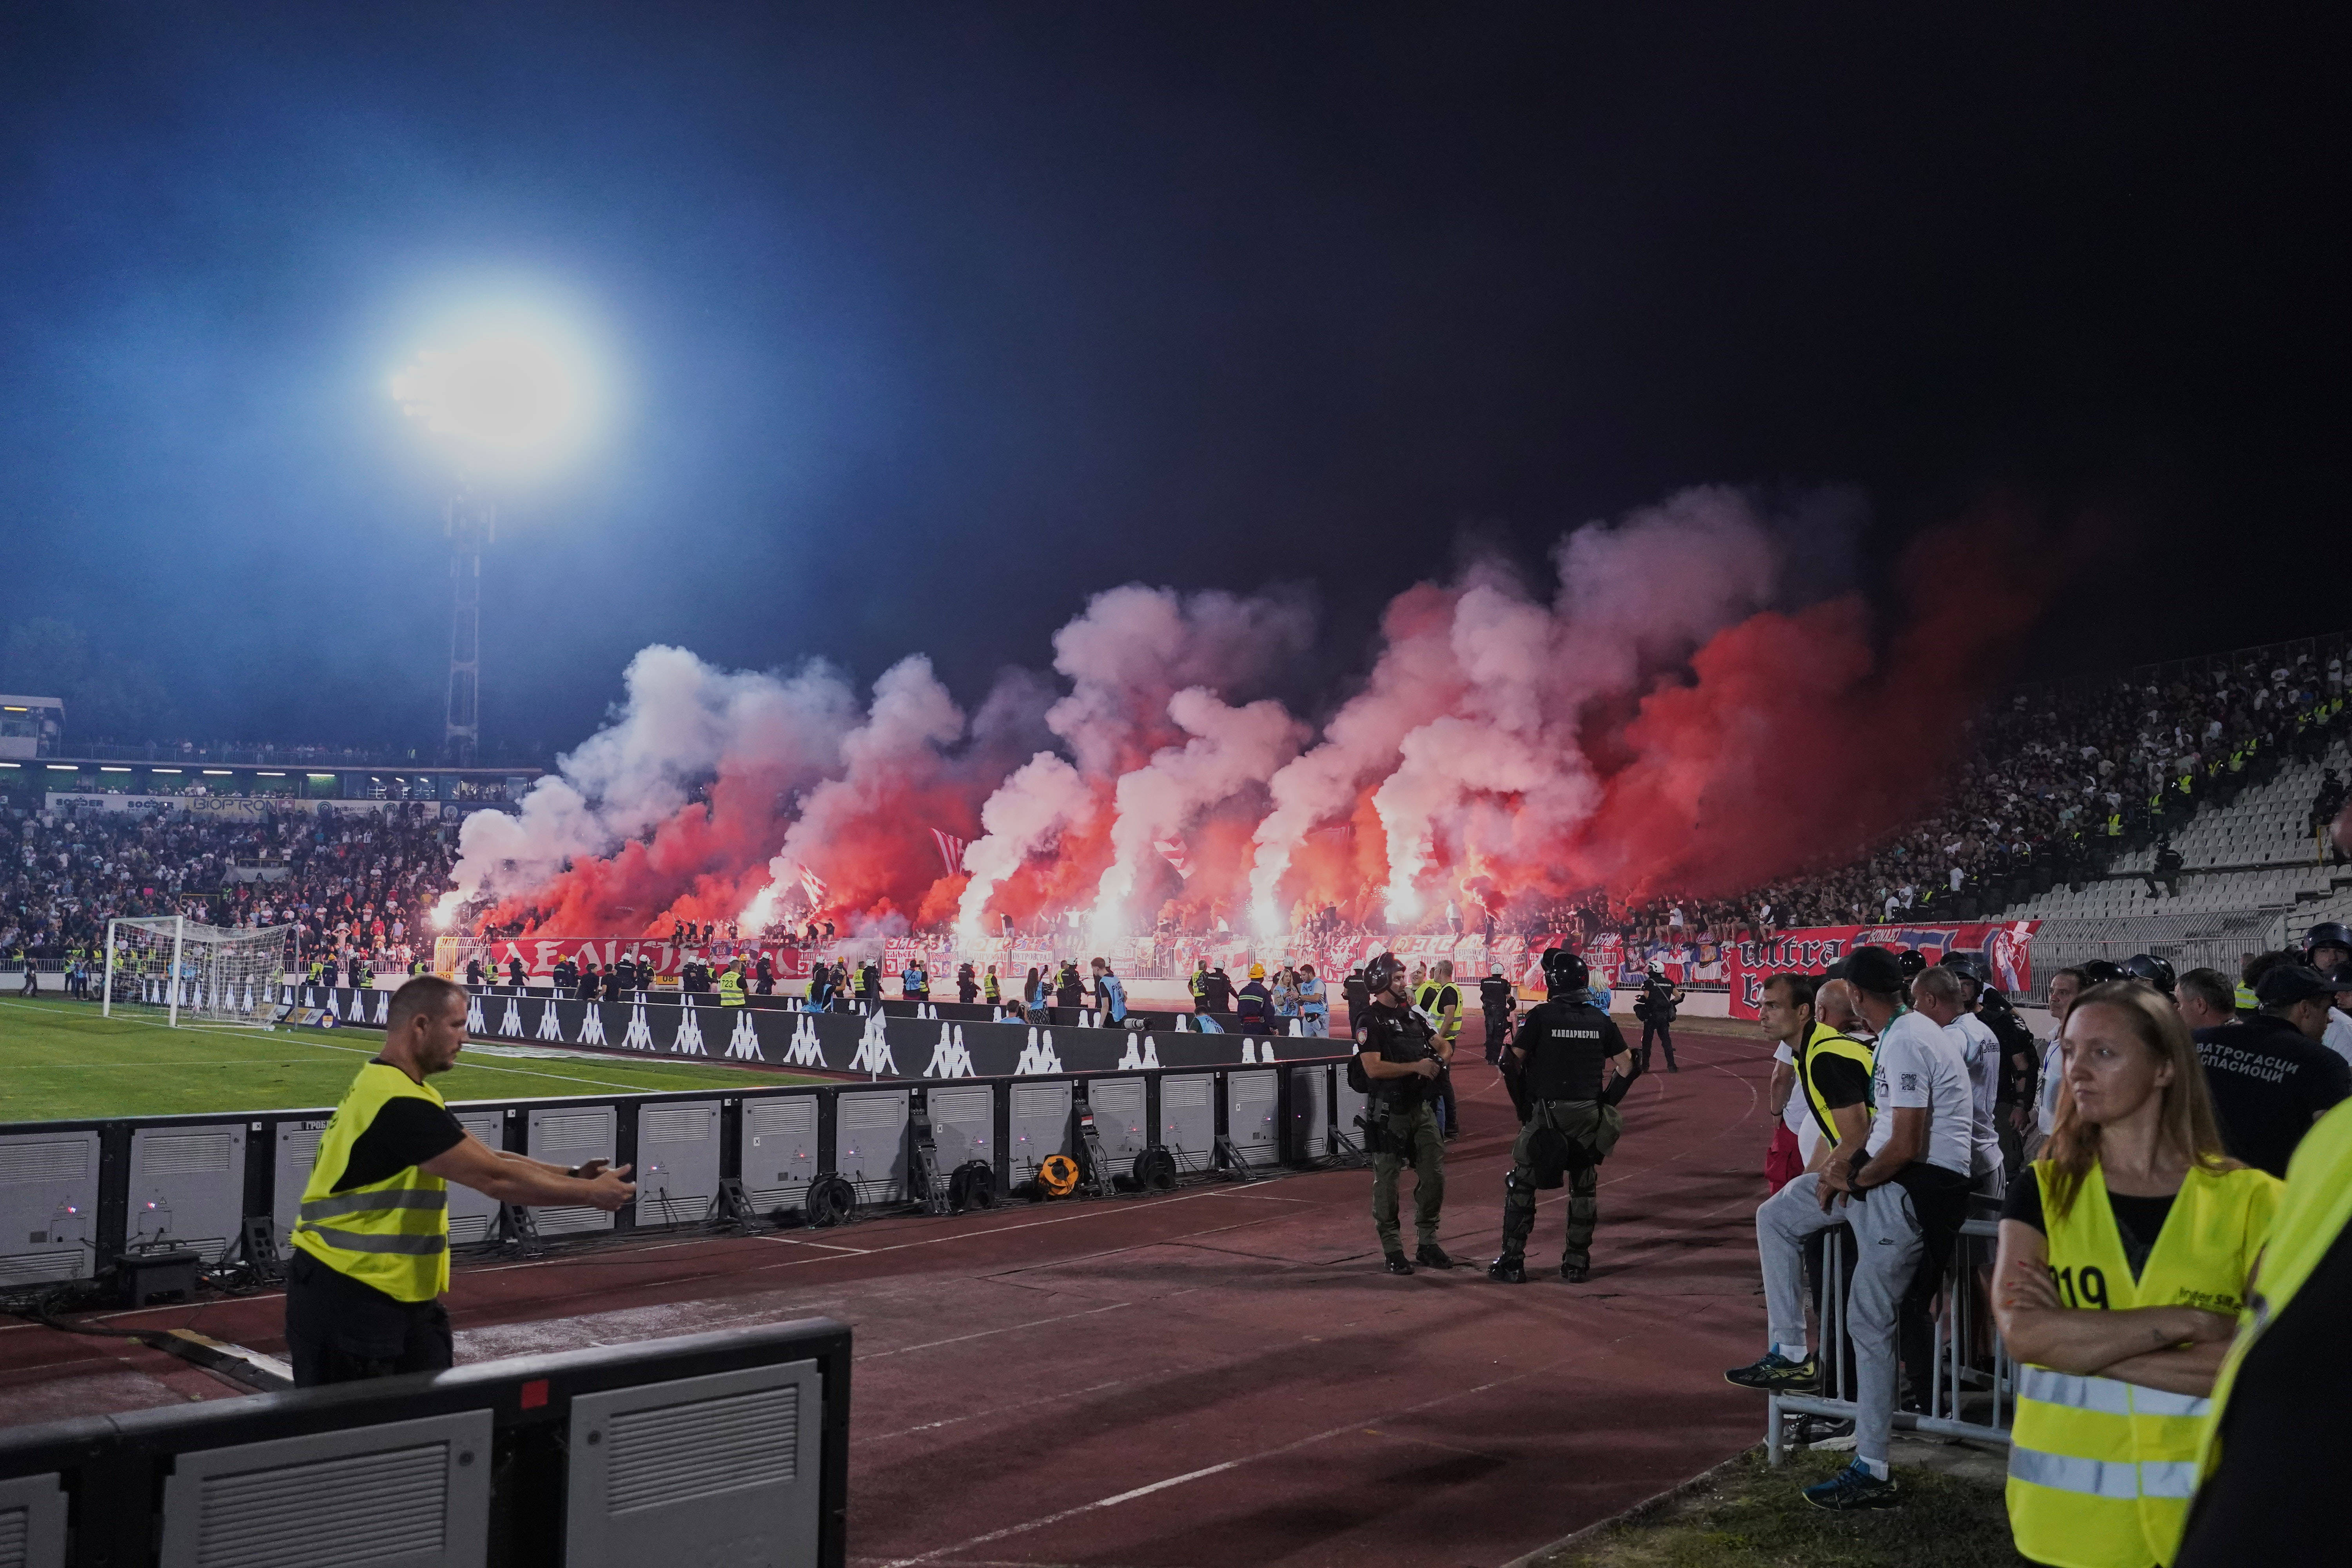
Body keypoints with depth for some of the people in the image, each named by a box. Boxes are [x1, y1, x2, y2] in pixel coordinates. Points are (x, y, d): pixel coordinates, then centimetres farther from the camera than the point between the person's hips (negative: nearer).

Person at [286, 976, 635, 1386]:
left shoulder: (388, 1087, 10)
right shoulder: (399, 1103, -23)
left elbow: (484, 1158, 11)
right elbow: (495, 1178, -23)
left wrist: (572, 1176, 1)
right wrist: (591, 1193, -13)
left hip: (402, 1295, 10)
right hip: (344, 1299, -10)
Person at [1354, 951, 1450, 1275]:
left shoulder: (1412, 1015, 14)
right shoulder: (1369, 1021, -9)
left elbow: (1439, 1044, 18)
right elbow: (1374, 1068, -18)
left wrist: (1440, 1058, -4)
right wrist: (1416, 1067, -20)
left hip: (1421, 1107, 7)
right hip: (1390, 1112, -7)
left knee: (1434, 1175, 7)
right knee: (1387, 1180, 2)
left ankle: (1428, 1244, 19)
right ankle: (1392, 1249, 10)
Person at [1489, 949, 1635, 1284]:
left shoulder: (1541, 1015, -7)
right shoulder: (1601, 1020, 4)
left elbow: (1512, 1064, -9)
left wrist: (1523, 1106, 0)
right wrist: (1606, 1102, 12)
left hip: (1548, 1112, -3)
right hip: (1588, 1115, 3)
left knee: (1522, 1183, 7)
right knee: (1584, 1186, 15)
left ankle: (1512, 1263, 7)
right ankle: (1577, 1263, 17)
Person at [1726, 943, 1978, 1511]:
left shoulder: (1904, 1043, -19)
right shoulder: (1909, 1031, 14)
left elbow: (1905, 1148, -23)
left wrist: (1854, 1180, -8)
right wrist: (1848, 1163, 8)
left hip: (1919, 1187, -11)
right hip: (1889, 1176, 11)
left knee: (1869, 1320, -8)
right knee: (1775, 1216, 13)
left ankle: (1872, 1473, -1)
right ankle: (1791, 1356, 14)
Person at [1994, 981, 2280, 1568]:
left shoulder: (2249, 1200, -4)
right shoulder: (2044, 1191, -1)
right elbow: (2022, 1332, -15)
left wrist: (2076, 1341, -17)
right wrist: (2184, 1322, -19)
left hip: (2202, 1502, -1)